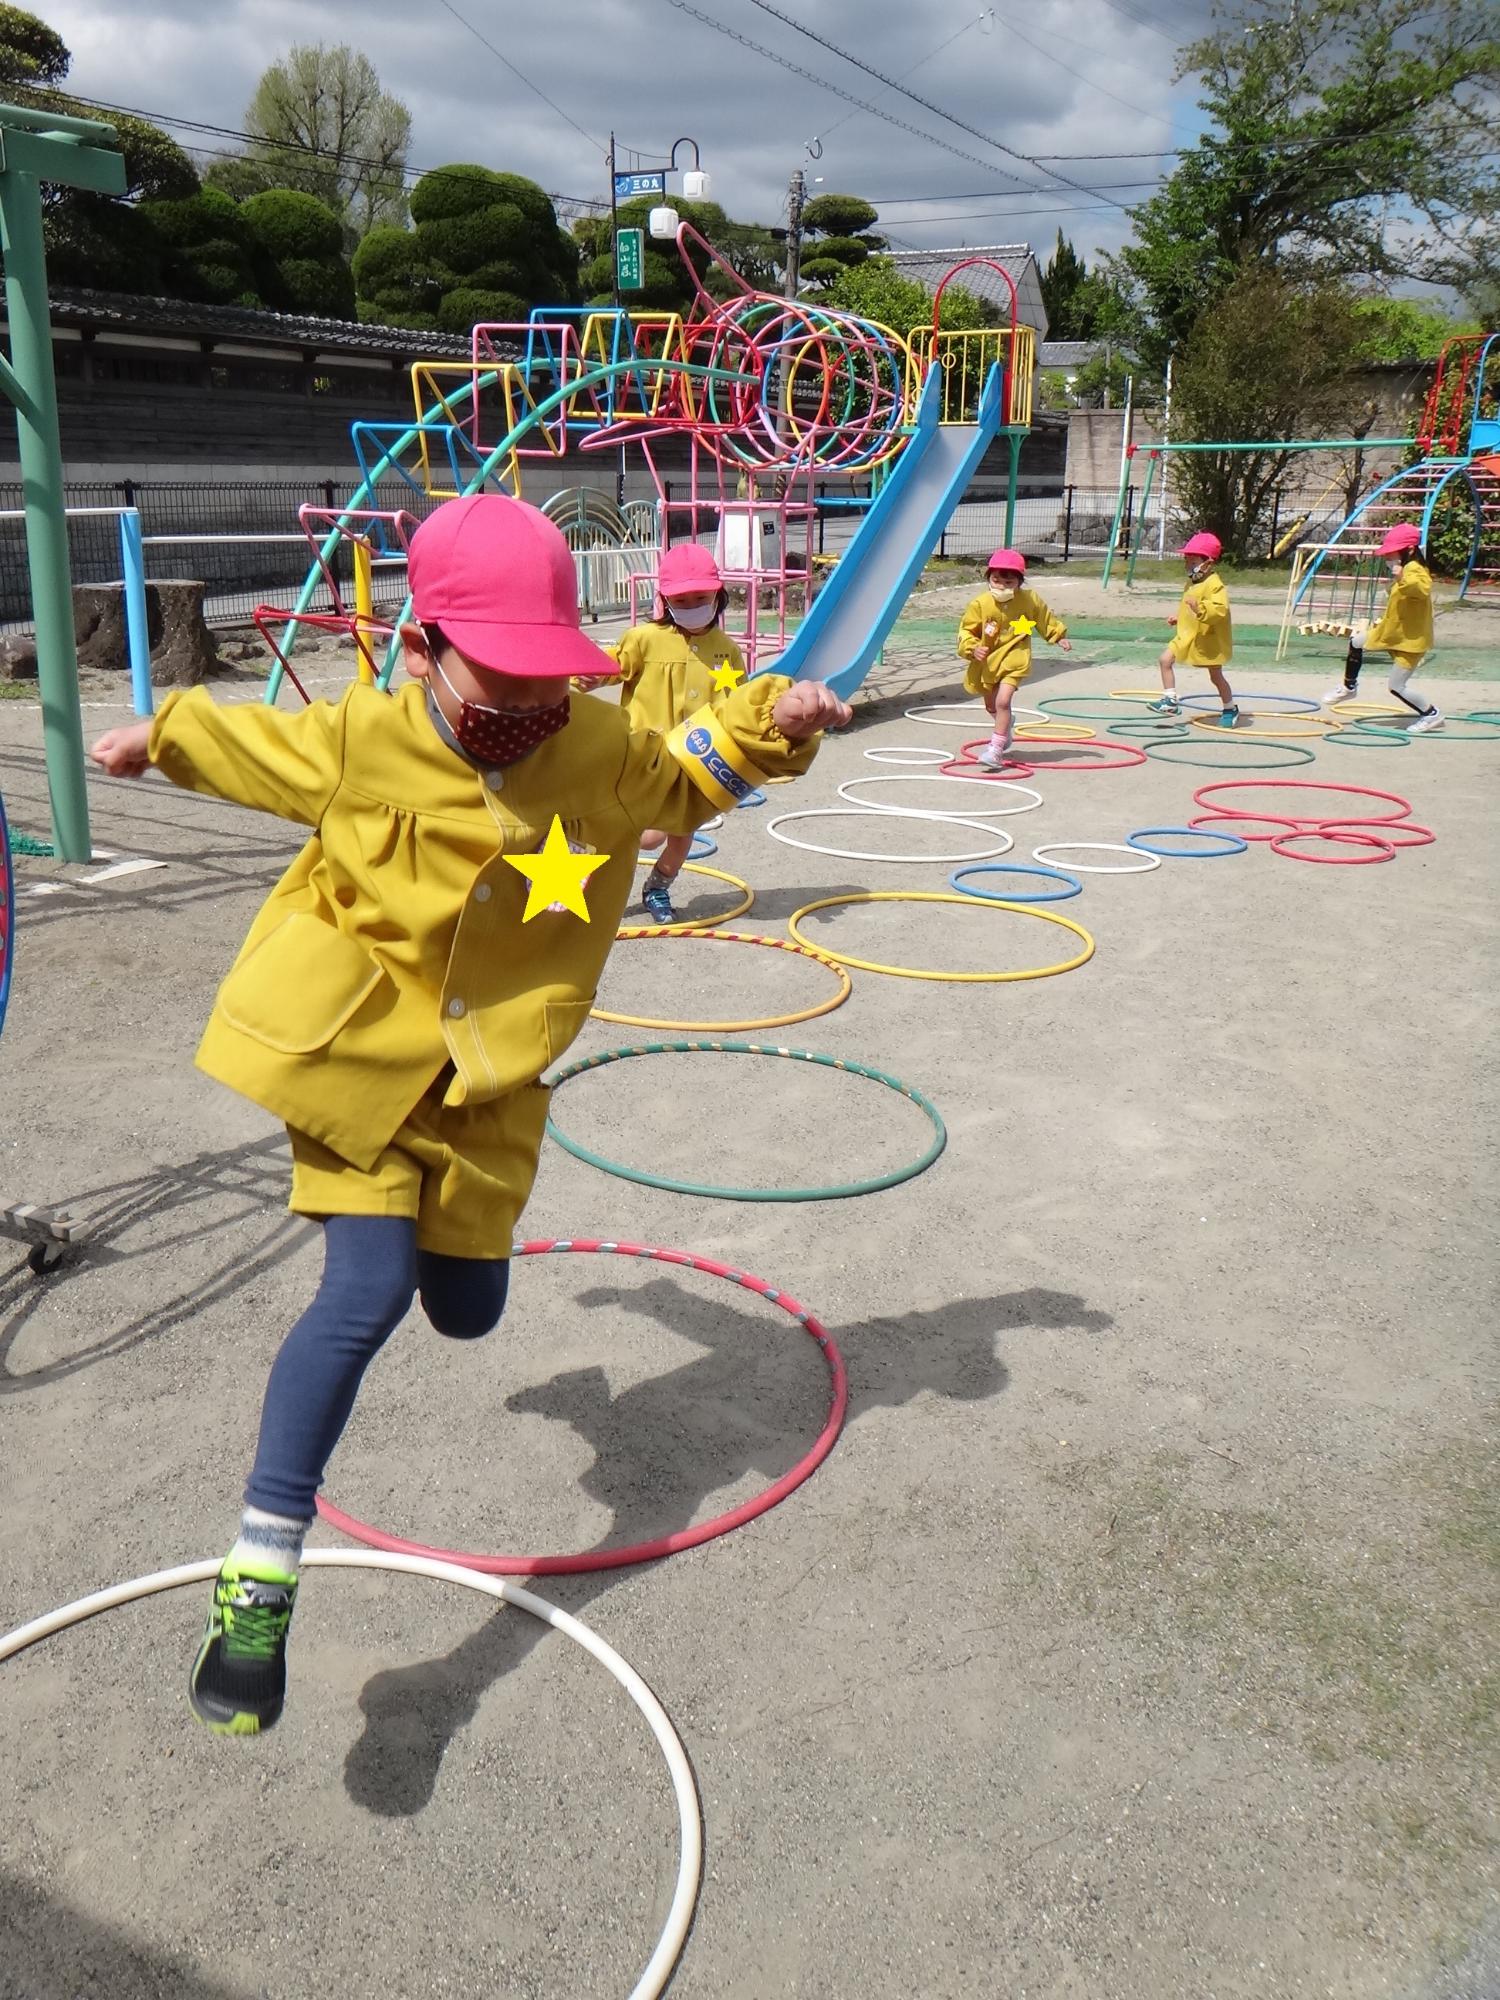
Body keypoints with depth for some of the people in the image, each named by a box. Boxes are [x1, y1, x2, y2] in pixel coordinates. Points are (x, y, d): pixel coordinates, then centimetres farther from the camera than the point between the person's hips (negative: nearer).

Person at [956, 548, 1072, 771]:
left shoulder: (1029, 600, -8)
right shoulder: (980, 604, -14)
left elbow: (1046, 619, 11)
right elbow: (966, 630, -5)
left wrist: (1059, 637, 16)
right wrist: (972, 648, -21)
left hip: (1014, 659, -3)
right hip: (987, 659, 3)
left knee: (1002, 701, -19)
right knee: (991, 705, 19)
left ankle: (996, 749, -16)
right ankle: (1006, 725, 54)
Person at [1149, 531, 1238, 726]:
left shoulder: (1214, 584, -22)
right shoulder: (1192, 581, 7)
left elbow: (1220, 609, -35)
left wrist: (1200, 609, -46)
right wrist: (1178, 616, 14)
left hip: (1209, 640, -8)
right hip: (1188, 635, 8)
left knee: (1216, 676, 5)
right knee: (1165, 660, -5)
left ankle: (1230, 709, 26)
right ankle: (1171, 702, -2)